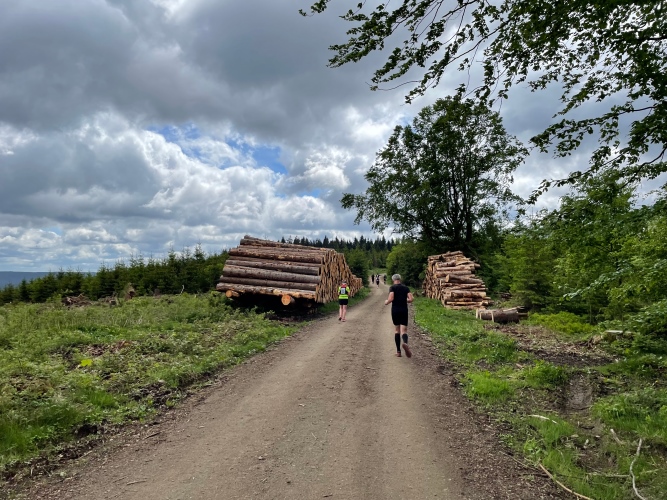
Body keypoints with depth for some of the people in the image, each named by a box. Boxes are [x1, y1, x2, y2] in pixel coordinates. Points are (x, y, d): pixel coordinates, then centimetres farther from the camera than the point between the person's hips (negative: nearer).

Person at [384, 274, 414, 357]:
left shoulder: (392, 287, -2)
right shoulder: (406, 288, 8)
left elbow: (391, 299, -15)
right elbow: (411, 299, -2)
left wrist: (386, 302, 6)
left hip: (395, 310, -1)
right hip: (404, 310, 1)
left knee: (397, 330, 13)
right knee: (404, 331, -2)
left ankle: (398, 351, 12)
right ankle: (405, 343, -36)